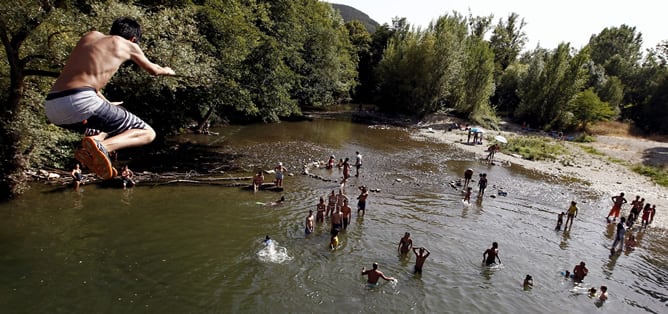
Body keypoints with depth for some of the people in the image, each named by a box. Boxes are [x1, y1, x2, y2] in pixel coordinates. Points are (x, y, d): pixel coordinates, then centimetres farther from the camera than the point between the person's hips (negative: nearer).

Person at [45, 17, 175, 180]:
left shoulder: (90, 36, 26)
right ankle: (101, 146, -27)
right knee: (147, 133, 1)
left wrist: (105, 103, 51)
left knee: (104, 128, 35)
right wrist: (166, 70, 54)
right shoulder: (128, 45, 12)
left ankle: (87, 151, 0)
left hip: (51, 108, 7)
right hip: (81, 101, -7)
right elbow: (153, 70, 30)